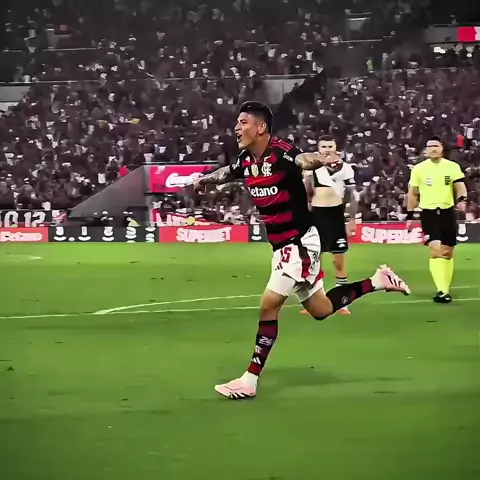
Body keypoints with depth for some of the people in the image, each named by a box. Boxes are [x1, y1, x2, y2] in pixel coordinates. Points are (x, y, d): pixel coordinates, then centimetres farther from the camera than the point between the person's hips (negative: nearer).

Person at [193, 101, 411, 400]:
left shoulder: (281, 153, -22)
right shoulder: (246, 161, 2)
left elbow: (304, 160, -45)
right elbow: (227, 173, 28)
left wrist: (322, 159, -67)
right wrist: (205, 180, 43)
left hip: (299, 242, -9)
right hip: (283, 245, 9)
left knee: (269, 306, -10)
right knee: (321, 310, 16)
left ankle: (250, 380, -3)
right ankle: (377, 282, 30)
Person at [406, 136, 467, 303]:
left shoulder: (452, 167, 1)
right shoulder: (419, 169, 0)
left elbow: (460, 186, -6)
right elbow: (412, 194, 7)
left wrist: (461, 199, -28)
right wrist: (410, 216, 6)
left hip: (447, 212, 2)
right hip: (428, 213, -2)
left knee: (447, 252, 8)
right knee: (436, 250, -16)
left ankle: (445, 289, 20)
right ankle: (441, 290, -21)